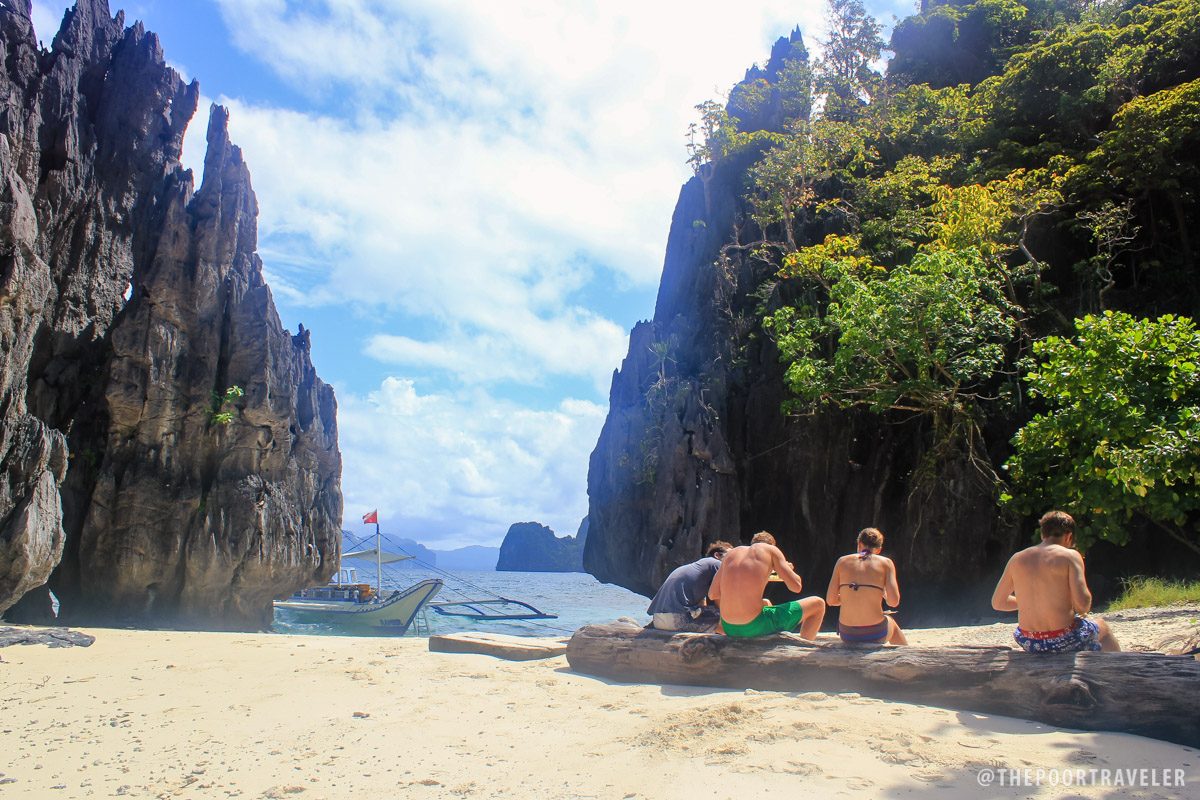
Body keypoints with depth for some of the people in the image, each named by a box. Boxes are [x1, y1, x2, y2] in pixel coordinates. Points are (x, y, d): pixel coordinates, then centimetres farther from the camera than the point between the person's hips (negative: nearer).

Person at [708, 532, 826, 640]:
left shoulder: (731, 553, 16)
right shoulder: (771, 549, 5)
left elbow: (712, 594, 13)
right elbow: (796, 587, -2)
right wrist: (789, 569, 20)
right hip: (756, 627, -6)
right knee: (818, 604, 13)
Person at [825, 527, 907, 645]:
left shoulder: (842, 561, 5)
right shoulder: (885, 562, 1)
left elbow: (830, 600, 3)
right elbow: (894, 601, -9)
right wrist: (883, 592, 13)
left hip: (847, 635, 2)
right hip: (875, 634, -2)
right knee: (891, 623, 37)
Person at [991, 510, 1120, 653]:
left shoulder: (1017, 559, 3)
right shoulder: (1070, 555, -9)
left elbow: (997, 602, 8)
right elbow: (1083, 603, -19)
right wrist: (1081, 611, 3)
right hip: (1063, 642, -4)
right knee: (1102, 627, 31)